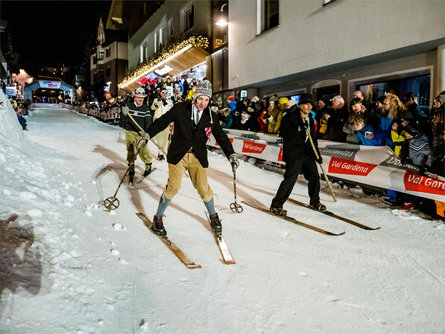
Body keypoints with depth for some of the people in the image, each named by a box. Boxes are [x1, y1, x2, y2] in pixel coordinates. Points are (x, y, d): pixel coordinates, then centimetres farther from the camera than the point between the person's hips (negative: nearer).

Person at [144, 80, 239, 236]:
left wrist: (231, 154, 2)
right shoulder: (180, 109, -6)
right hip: (178, 155, -2)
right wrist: (148, 134, -8)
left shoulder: (211, 117, 3)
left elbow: (221, 136, 8)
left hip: (198, 158, 2)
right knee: (173, 187, -8)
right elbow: (162, 121, -1)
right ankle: (158, 218, 11)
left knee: (203, 188, 1)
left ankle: (213, 216, 27)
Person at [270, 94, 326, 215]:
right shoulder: (291, 116, -6)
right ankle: (276, 205, -3)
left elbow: (312, 138, 22)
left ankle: (315, 202, 31)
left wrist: (317, 154, 20)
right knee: (290, 178, -13)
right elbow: (283, 133, -14)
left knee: (314, 176, 9)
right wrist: (298, 130, -26)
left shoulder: (310, 119, 17)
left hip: (307, 152, 7)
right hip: (294, 152, -7)